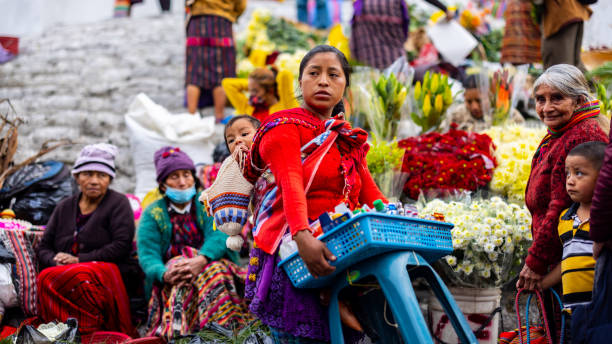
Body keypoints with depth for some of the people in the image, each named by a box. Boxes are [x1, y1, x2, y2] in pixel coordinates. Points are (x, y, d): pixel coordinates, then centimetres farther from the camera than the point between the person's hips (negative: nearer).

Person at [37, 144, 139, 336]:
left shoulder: (118, 203, 5)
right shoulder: (64, 207, 21)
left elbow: (121, 247, -8)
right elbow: (44, 248, 17)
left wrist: (79, 260, -12)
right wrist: (55, 260, -7)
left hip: (109, 272, -4)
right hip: (64, 271, 4)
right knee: (46, 277, -30)